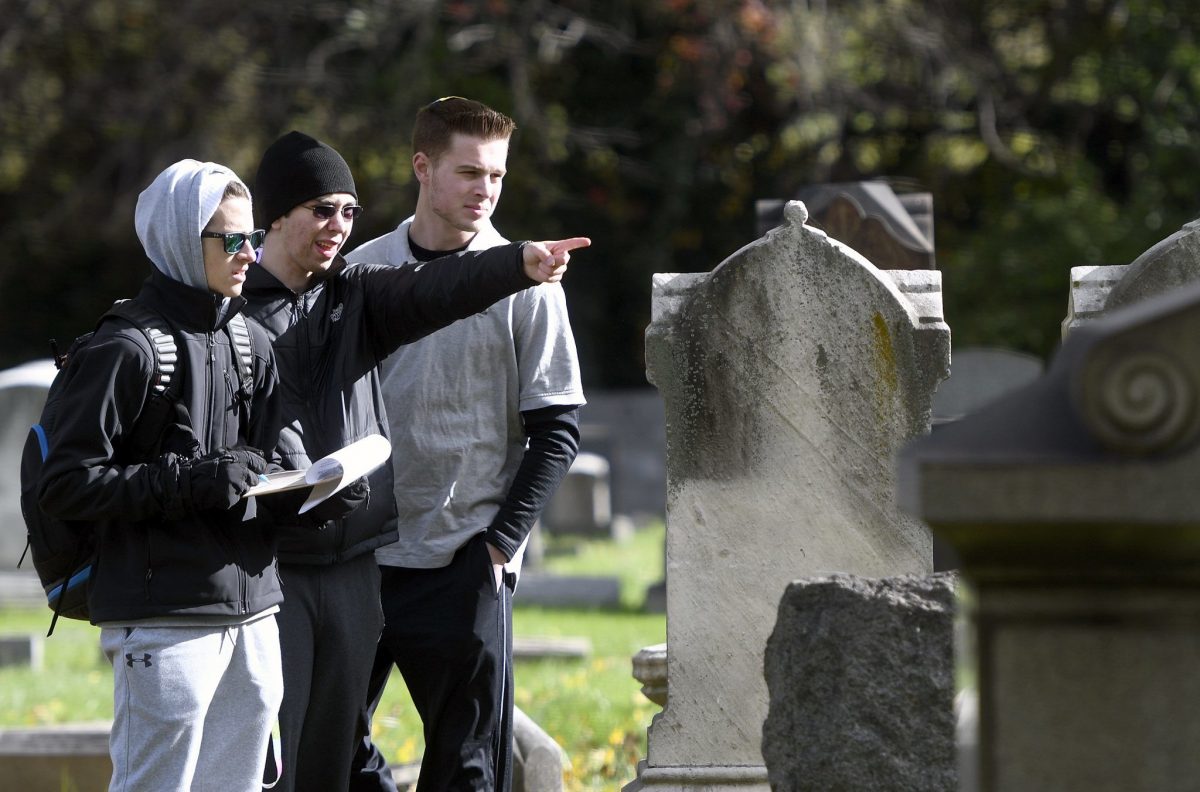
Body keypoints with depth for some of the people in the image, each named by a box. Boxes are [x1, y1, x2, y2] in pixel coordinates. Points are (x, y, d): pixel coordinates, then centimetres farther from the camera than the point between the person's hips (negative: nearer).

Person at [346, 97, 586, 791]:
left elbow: (558, 428, -3)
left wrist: (502, 541, -10)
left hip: (466, 567, -3)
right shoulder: (362, 270, 7)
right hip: (360, 555, 3)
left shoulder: (521, 285, -2)